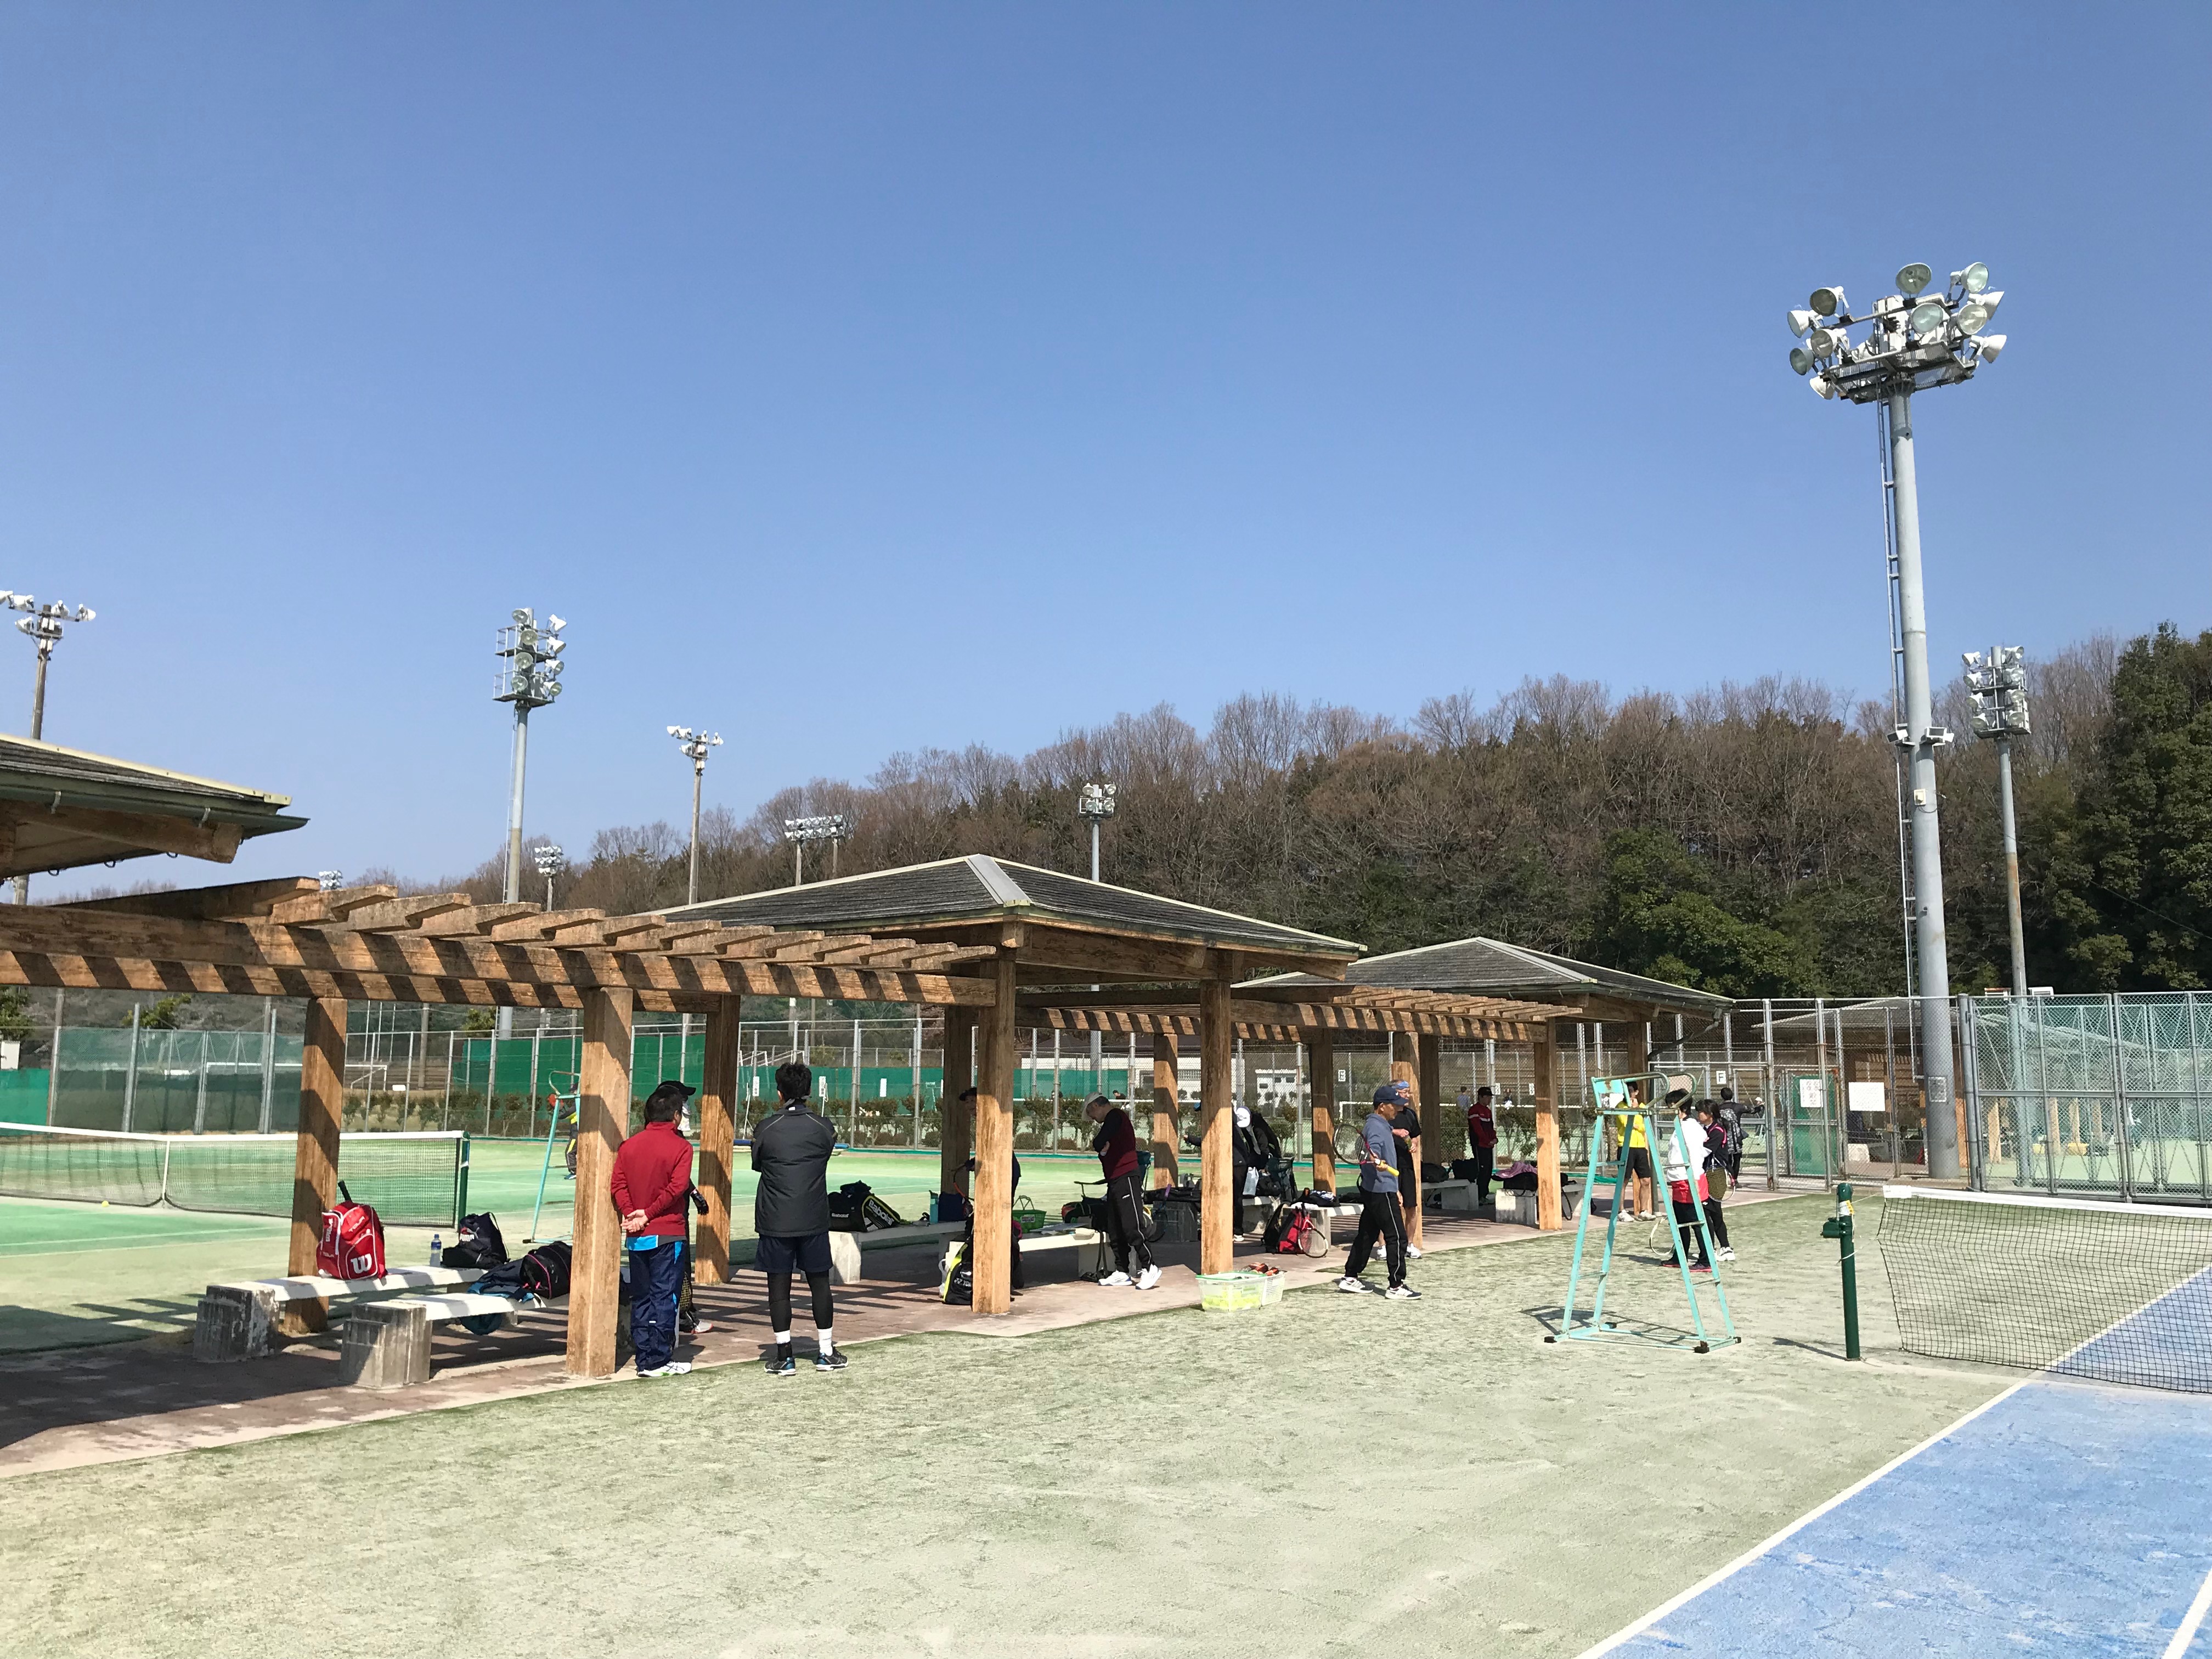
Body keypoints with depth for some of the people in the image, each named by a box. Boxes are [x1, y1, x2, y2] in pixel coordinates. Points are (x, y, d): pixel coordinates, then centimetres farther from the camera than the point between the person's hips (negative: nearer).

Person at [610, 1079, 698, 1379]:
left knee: (640, 1297, 12)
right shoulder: (680, 1146, -7)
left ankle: (644, 1359, 14)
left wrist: (630, 1213, -8)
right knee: (664, 1296, 1)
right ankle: (659, 1360, 2)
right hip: (667, 1234, -5)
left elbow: (617, 1185, 0)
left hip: (635, 1237, 5)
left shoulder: (628, 1145, 7)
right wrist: (648, 1214, -10)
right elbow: (676, 1188, -15)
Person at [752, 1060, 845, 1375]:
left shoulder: (766, 1128, -6)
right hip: (814, 1220, 1)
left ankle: (784, 1356, 7)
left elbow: (757, 1165, 9)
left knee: (779, 1286, 5)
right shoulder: (822, 1127, -3)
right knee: (819, 1282, 11)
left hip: (775, 1222, -1)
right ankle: (826, 1352, 17)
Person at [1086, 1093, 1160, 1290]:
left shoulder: (1115, 1116, -7)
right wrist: (1102, 1146, -3)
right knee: (1115, 1230, 9)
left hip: (1125, 1177, -10)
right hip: (1114, 1181, 10)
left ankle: (1149, 1268, -8)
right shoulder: (1115, 1119, 23)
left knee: (1131, 1226, -11)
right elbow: (1101, 1146, 18)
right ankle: (1122, 1272, 12)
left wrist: (1097, 1144, 5)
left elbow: (1098, 1144, -16)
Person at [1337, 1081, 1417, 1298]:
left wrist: (1395, 1191, 31)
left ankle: (1350, 1278, 20)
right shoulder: (1376, 1126, -15)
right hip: (1381, 1191, -10)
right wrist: (1378, 1162, -57)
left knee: (1367, 1234, 14)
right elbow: (1373, 1149, -34)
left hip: (1373, 1191, 10)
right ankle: (1397, 1287, -5)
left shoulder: (1382, 1125, 17)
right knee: (1397, 1237, -7)